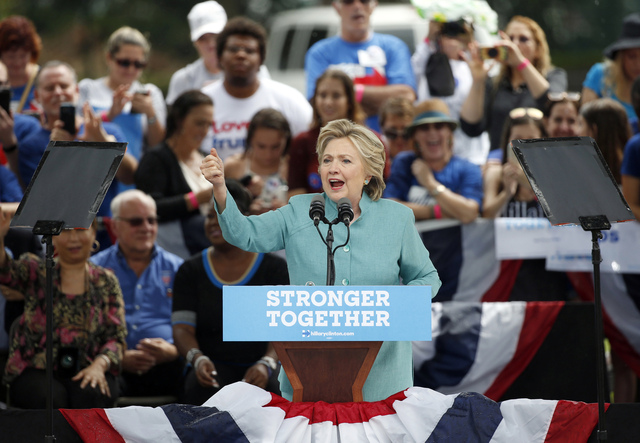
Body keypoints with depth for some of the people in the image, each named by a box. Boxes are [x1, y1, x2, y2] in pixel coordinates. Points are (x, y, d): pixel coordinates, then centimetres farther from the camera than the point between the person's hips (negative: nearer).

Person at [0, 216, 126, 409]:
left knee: (91, 394, -34)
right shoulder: (35, 271, 9)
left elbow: (116, 337, 9)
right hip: (36, 371, -1)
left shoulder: (106, 282, 14)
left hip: (86, 371, 1)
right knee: (52, 398, -35)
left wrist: (99, 365, -13)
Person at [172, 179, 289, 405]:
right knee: (204, 390, -34)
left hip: (258, 368, -1)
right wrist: (198, 359, -22)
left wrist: (266, 364, -23)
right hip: (214, 367, 1)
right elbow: (182, 328, 1)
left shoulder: (275, 268, 6)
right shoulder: (191, 271, 11)